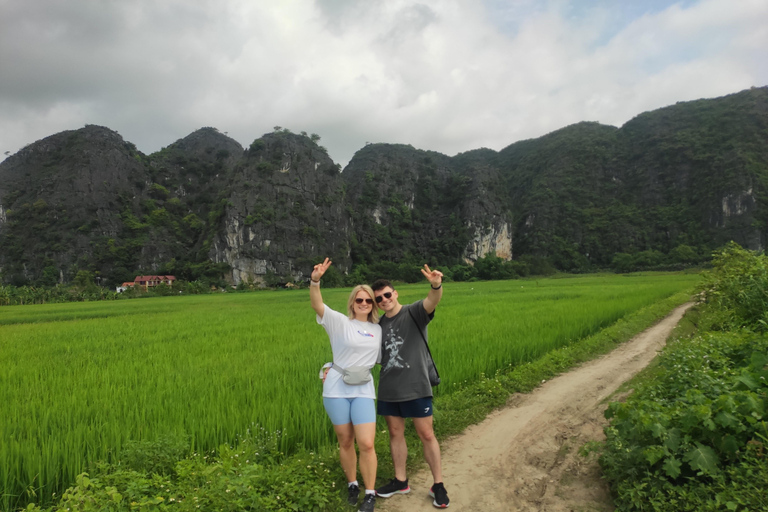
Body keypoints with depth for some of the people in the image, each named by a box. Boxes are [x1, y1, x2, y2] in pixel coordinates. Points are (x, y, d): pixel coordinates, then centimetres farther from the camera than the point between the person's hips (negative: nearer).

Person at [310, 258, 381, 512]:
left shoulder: (378, 329, 8)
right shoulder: (340, 322, -4)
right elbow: (317, 306, -22)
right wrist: (315, 281, -38)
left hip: (363, 390, 2)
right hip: (336, 389, -2)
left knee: (366, 444, -7)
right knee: (345, 442, 10)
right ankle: (352, 485, 33)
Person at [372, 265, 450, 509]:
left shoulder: (414, 312, -7)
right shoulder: (379, 325, 10)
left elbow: (432, 301, -29)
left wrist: (436, 286, -53)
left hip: (416, 388, -5)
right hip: (388, 390, 5)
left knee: (426, 435, 3)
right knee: (395, 433, 15)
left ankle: (438, 485, 17)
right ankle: (400, 481, 31)